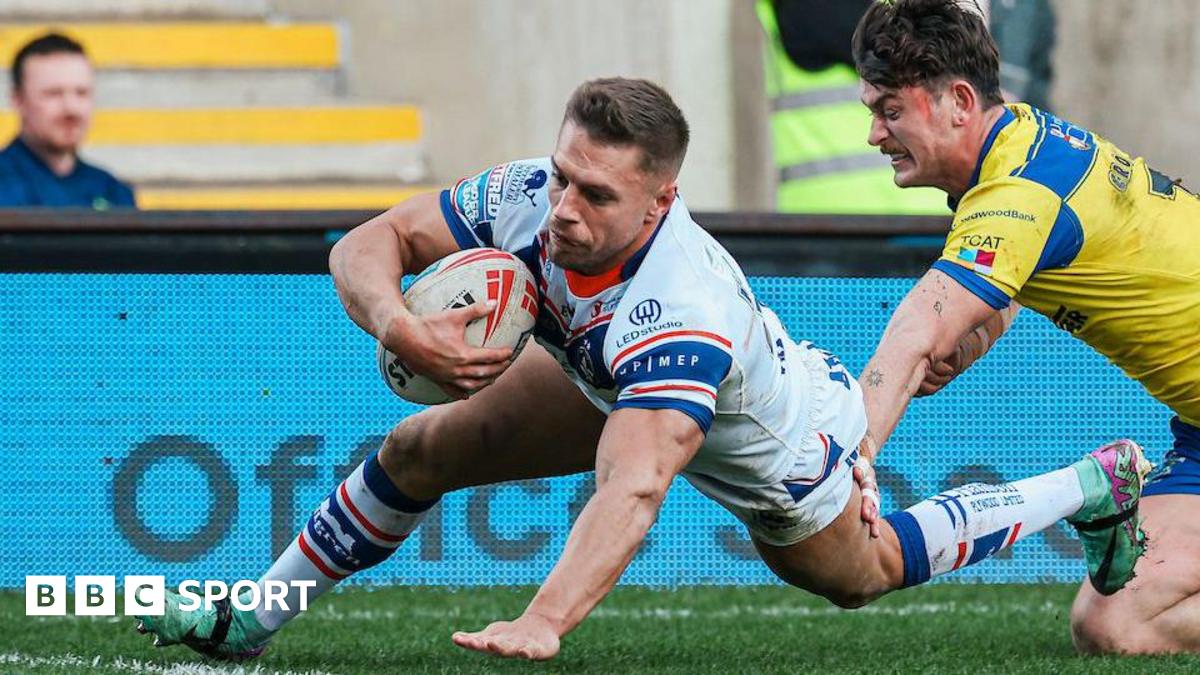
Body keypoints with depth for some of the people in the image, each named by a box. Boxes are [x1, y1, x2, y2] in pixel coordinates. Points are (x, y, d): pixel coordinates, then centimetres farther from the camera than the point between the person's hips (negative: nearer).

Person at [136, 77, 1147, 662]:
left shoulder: (683, 315, -49)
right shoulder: (526, 200, -32)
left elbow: (634, 489, -59)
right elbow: (368, 243, -23)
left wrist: (544, 622, -71)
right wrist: (397, 324, -45)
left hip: (772, 446, -5)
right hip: (605, 378, 5)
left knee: (861, 573, 23)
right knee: (421, 452, -4)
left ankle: (1096, 487, 41)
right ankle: (254, 619, 14)